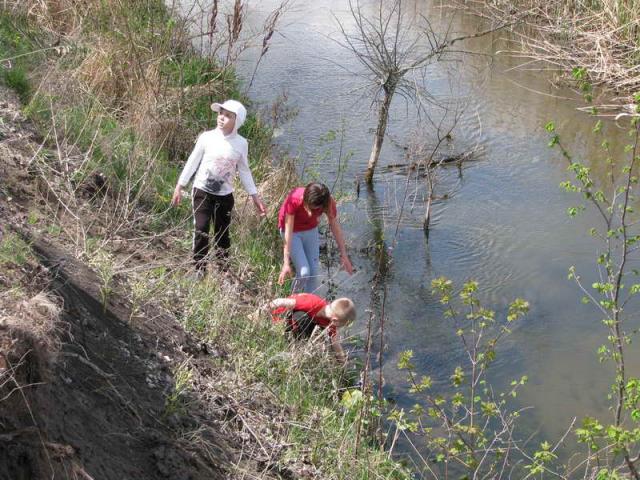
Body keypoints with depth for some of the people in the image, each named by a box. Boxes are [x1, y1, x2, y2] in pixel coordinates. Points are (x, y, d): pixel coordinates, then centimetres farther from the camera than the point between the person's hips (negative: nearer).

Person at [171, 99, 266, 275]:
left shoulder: (241, 143, -3)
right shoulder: (207, 137, -9)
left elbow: (244, 171, 7)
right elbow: (193, 162, 0)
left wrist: (255, 197, 6)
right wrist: (179, 187, 2)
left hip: (225, 195, 2)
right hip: (202, 191, -2)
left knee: (222, 234, 9)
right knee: (201, 231, -11)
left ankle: (223, 272, 20)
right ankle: (199, 272, -1)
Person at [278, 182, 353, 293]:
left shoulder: (328, 202, -27)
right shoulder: (294, 200, -37)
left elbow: (335, 227, -14)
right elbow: (288, 232, -34)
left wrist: (344, 255, -11)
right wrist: (286, 263, -35)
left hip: (311, 230, 3)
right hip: (292, 231, -3)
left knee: (314, 271, -1)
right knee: (304, 272, -13)